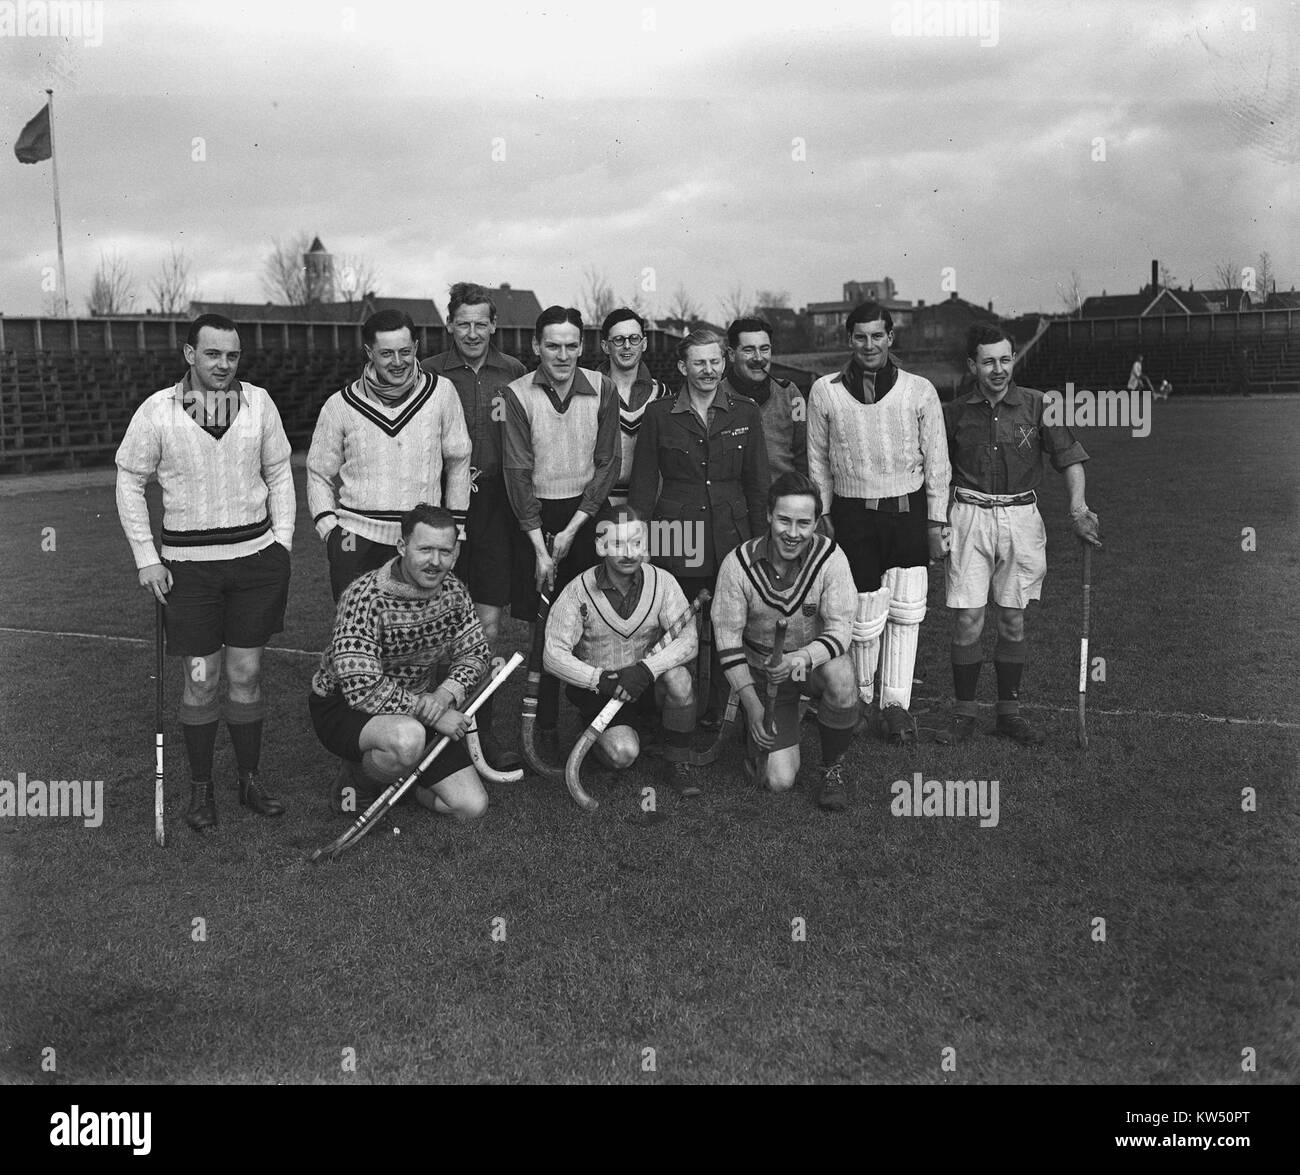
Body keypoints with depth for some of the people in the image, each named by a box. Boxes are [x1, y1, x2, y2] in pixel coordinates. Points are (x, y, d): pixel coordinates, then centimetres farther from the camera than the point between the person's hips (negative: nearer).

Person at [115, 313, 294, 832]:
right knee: (201, 679, 3)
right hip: (190, 564, -2)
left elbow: (279, 473, 11)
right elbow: (129, 482, 3)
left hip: (257, 556, 2)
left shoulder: (257, 401, 2)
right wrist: (146, 558, -2)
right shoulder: (158, 410, -5)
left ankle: (249, 779, 22)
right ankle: (201, 787, 18)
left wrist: (282, 541, 4)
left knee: (247, 673, 9)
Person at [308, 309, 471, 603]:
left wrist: (454, 527, 11)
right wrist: (329, 528, -1)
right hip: (356, 541, 0)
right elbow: (319, 475, 11)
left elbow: (457, 460, 11)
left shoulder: (441, 392, 1)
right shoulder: (340, 405, 1)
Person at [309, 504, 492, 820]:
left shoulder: (454, 590, -6)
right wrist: (430, 710, -29)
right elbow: (362, 690, -32)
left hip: (415, 707, 6)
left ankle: (395, 776, 23)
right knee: (409, 738, -41)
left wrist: (447, 694, -19)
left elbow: (476, 653, 2)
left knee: (472, 807, -4)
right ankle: (357, 780, -5)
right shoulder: (365, 597, -28)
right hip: (343, 707, -6)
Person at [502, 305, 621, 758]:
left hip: (587, 514, 1)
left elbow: (607, 465, -1)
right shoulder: (518, 395, -6)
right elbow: (518, 473, -8)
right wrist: (541, 547, -12)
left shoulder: (602, 390, -2)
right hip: (535, 518, -1)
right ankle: (546, 726, 8)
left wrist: (571, 530, -8)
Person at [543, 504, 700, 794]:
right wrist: (601, 679, -30)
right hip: (596, 688, -2)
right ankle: (599, 735, 15)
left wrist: (646, 669, -33)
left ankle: (678, 763, -9)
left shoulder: (661, 581, -10)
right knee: (623, 754, -24)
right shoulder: (579, 591, -15)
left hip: (647, 680, 2)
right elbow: (554, 655, -17)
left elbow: (688, 640, -17)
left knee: (678, 678, -31)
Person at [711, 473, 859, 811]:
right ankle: (756, 738, 26)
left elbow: (840, 628, -18)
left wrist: (803, 657, -40)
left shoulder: (830, 558, -18)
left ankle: (832, 768, -10)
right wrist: (751, 703, -18)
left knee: (841, 674, -38)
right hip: (762, 674, 0)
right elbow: (727, 638, -11)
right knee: (779, 780, -12)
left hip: (816, 661, 0)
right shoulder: (738, 564, -17)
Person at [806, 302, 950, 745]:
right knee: (866, 616, 0)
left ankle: (895, 704, 11)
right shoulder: (825, 391, 2)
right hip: (853, 514, -1)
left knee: (906, 611, 0)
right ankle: (860, 699, 21)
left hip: (909, 510, 1)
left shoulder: (920, 390, 2)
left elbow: (936, 460, 5)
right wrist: (823, 516, 6)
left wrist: (936, 521, 3)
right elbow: (818, 459, 9)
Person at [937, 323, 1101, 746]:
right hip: (969, 517, 0)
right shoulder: (955, 411, 2)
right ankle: (964, 712, 10)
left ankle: (1009, 710, 20)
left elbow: (1070, 457, 0)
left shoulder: (1037, 404, 0)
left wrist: (1077, 508, -14)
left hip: (1021, 516, 1)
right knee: (967, 621, -3)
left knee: (1013, 620, 8)